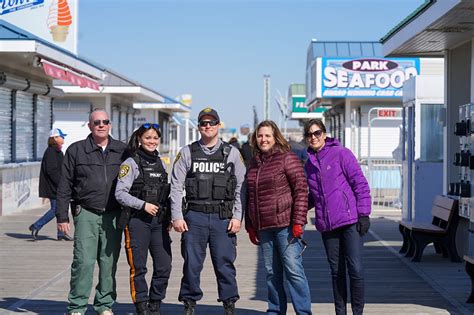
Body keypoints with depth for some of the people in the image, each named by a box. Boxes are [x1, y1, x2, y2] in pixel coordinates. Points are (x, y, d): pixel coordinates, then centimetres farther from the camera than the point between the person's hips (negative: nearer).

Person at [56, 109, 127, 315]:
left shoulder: (122, 151, 10)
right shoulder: (76, 150, 5)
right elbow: (64, 185, 5)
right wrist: (62, 216, 1)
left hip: (113, 215, 2)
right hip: (86, 213, -2)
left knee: (109, 262, 5)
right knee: (84, 261, -8)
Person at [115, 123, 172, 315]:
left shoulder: (161, 164, 14)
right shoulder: (131, 163, -4)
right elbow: (120, 193, -11)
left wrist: (168, 218, 13)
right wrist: (143, 205, -17)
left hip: (159, 222, 5)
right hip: (137, 221, -5)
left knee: (164, 267, 3)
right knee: (138, 268, -1)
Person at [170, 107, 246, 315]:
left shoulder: (232, 153, 8)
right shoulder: (187, 153, 8)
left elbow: (241, 187, 6)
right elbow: (176, 186, 6)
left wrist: (237, 217, -1)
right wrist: (177, 216, -2)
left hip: (223, 218, 0)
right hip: (194, 216, 0)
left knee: (225, 263, 1)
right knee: (192, 263, 3)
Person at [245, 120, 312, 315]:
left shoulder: (287, 158, -4)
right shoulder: (254, 164, 16)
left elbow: (301, 190, -9)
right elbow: (249, 197, 22)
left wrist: (298, 222, -15)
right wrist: (250, 226, 17)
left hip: (285, 225, -6)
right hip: (263, 228, 6)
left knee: (293, 269, -7)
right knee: (272, 273, 11)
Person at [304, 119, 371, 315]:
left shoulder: (341, 154, -2)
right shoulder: (309, 164, 14)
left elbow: (360, 184, -4)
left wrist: (363, 214, -9)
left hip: (350, 221, -5)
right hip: (327, 225, 5)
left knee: (355, 270, -6)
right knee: (336, 271, 10)